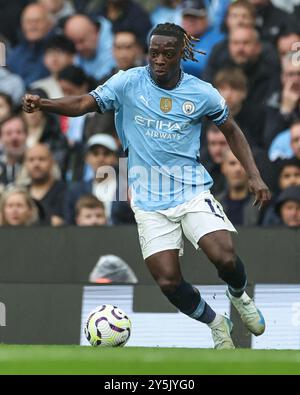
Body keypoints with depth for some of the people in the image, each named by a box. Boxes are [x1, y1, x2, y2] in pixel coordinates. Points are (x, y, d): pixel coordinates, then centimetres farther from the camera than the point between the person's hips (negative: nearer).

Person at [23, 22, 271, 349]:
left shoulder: (202, 93, -2)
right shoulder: (129, 82, -4)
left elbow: (230, 130, 13)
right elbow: (85, 103, -11)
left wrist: (254, 175, 6)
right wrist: (42, 104, -28)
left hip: (193, 191, 0)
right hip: (149, 202, 0)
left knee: (225, 258, -20)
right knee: (168, 282, -10)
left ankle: (239, 297, 17)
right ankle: (216, 325, 19)